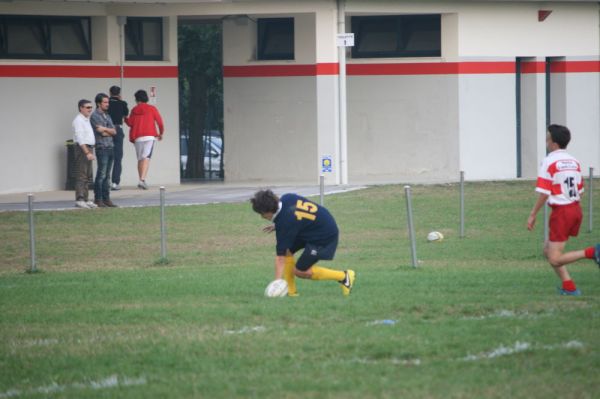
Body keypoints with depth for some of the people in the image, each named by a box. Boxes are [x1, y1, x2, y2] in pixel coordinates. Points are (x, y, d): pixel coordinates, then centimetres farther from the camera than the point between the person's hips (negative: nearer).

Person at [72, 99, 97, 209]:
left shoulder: (87, 120, 19)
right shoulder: (78, 120, -10)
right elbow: (80, 138, -18)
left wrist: (90, 151, 15)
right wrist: (87, 152, -23)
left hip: (88, 149, 10)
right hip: (82, 149, -10)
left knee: (86, 176, 11)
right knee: (81, 176, -13)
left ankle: (85, 199, 15)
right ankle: (79, 199, -17)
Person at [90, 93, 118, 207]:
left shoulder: (107, 116, 18)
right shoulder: (95, 116, -6)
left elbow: (114, 132, 11)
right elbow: (101, 132, -13)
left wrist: (105, 129, -4)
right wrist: (110, 131, 1)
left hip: (110, 147, 7)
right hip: (102, 148, -7)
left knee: (107, 175, 8)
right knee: (101, 175, -8)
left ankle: (106, 198, 10)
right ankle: (98, 199, -6)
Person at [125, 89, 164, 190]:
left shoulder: (134, 110, 7)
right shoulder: (152, 109, 5)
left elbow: (130, 123, 1)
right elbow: (159, 121, 2)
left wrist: (125, 118, 23)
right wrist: (161, 133, 17)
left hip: (137, 137, 3)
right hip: (149, 136, -3)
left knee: (140, 159, 13)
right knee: (146, 158, -12)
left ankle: (141, 180, 15)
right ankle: (142, 179, -27)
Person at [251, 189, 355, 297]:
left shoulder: (284, 223, -29)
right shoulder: (286, 198, -8)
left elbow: (280, 257, -26)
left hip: (325, 237, -10)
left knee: (300, 271, -1)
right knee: (287, 251, 1)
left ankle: (344, 277, 8)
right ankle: (291, 291, 7)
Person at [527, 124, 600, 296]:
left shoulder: (550, 162, -11)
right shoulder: (574, 162, 11)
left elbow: (544, 193, -15)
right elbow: (580, 191, 14)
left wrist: (532, 215, -7)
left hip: (561, 211, -8)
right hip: (576, 209, 8)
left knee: (555, 259, -4)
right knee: (548, 249, 18)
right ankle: (568, 286, 10)